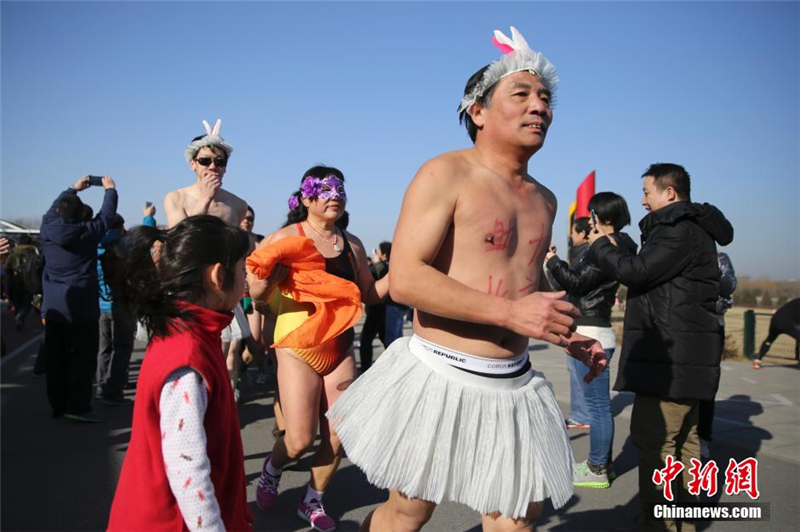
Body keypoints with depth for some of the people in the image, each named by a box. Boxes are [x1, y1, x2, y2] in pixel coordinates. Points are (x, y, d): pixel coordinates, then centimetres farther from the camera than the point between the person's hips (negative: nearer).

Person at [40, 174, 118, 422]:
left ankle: (58, 405, 19)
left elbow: (53, 209, 21)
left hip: (53, 307, 6)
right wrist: (110, 189, 21)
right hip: (81, 308, -5)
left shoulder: (47, 230, 1)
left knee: (56, 358, 11)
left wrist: (73, 188, 33)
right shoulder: (87, 231, -10)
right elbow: (106, 215, 5)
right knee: (83, 357, -1)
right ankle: (78, 406, -6)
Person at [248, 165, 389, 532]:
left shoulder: (351, 244, 7)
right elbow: (255, 293, -7)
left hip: (340, 349, 4)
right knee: (300, 439, -6)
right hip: (298, 348, -4)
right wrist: (269, 280, -28)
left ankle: (313, 501, 30)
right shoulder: (286, 238, -6)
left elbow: (370, 294, 12)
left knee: (336, 437, 5)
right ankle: (271, 470, 30)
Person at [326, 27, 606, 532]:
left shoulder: (545, 199, 13)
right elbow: (404, 278, -20)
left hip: (513, 387, 7)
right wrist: (509, 312, -24)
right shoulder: (446, 174, -9)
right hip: (440, 377, -6)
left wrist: (569, 338, 11)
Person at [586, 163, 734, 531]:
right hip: (682, 354, 11)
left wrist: (602, 247, -4)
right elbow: (649, 273, 19)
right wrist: (615, 248, 13)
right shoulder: (688, 228, 20)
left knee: (653, 439, -8)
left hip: (672, 356, -11)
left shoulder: (683, 230, -14)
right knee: (682, 439, 17)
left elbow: (637, 272, -19)